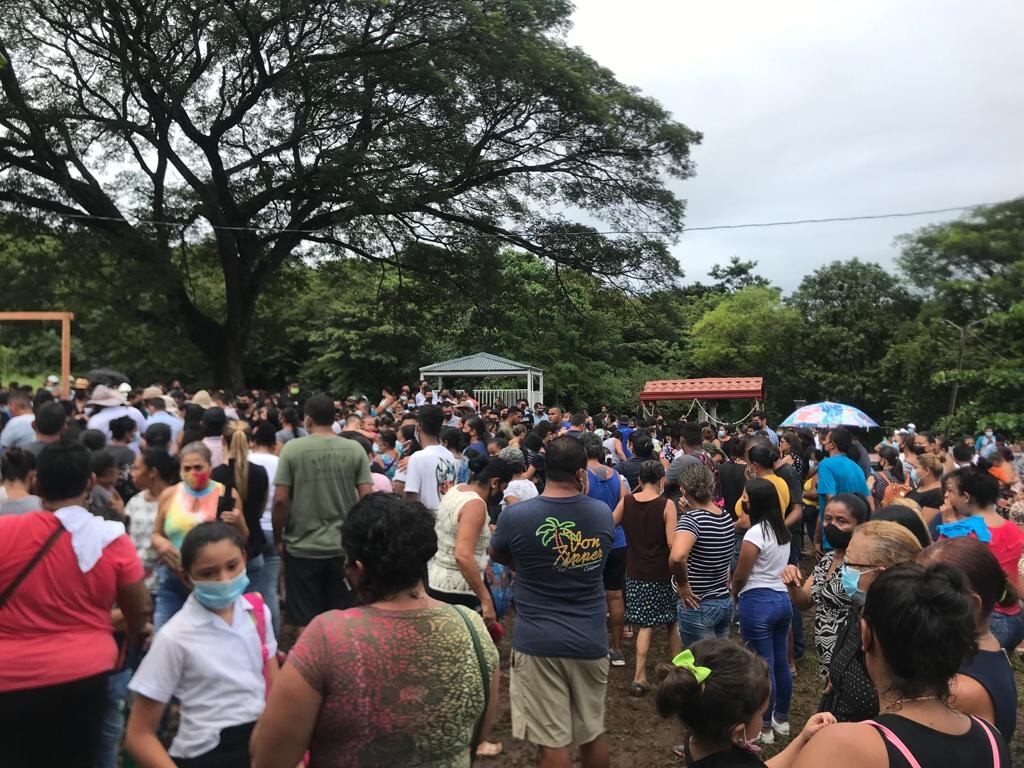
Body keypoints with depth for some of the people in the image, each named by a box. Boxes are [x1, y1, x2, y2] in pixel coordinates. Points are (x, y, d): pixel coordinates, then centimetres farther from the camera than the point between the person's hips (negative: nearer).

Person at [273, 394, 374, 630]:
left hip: (302, 547, -2)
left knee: (306, 622, 10)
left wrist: (278, 537, 5)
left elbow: (280, 500, -9)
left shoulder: (292, 448, -8)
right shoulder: (355, 449, -2)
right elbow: (367, 498, -4)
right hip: (344, 547, 2)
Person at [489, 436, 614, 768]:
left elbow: (497, 555, 7)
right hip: (591, 640, 4)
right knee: (593, 732, 20)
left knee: (553, 740, 6)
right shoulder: (604, 514, -3)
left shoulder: (516, 517, -13)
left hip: (538, 642, -3)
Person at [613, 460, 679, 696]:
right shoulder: (666, 505, -14)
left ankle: (639, 677, 5)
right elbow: (672, 543, -19)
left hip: (636, 573, 3)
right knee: (672, 622, 17)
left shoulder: (626, 501, -4)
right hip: (662, 574, -3)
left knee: (645, 625, 11)